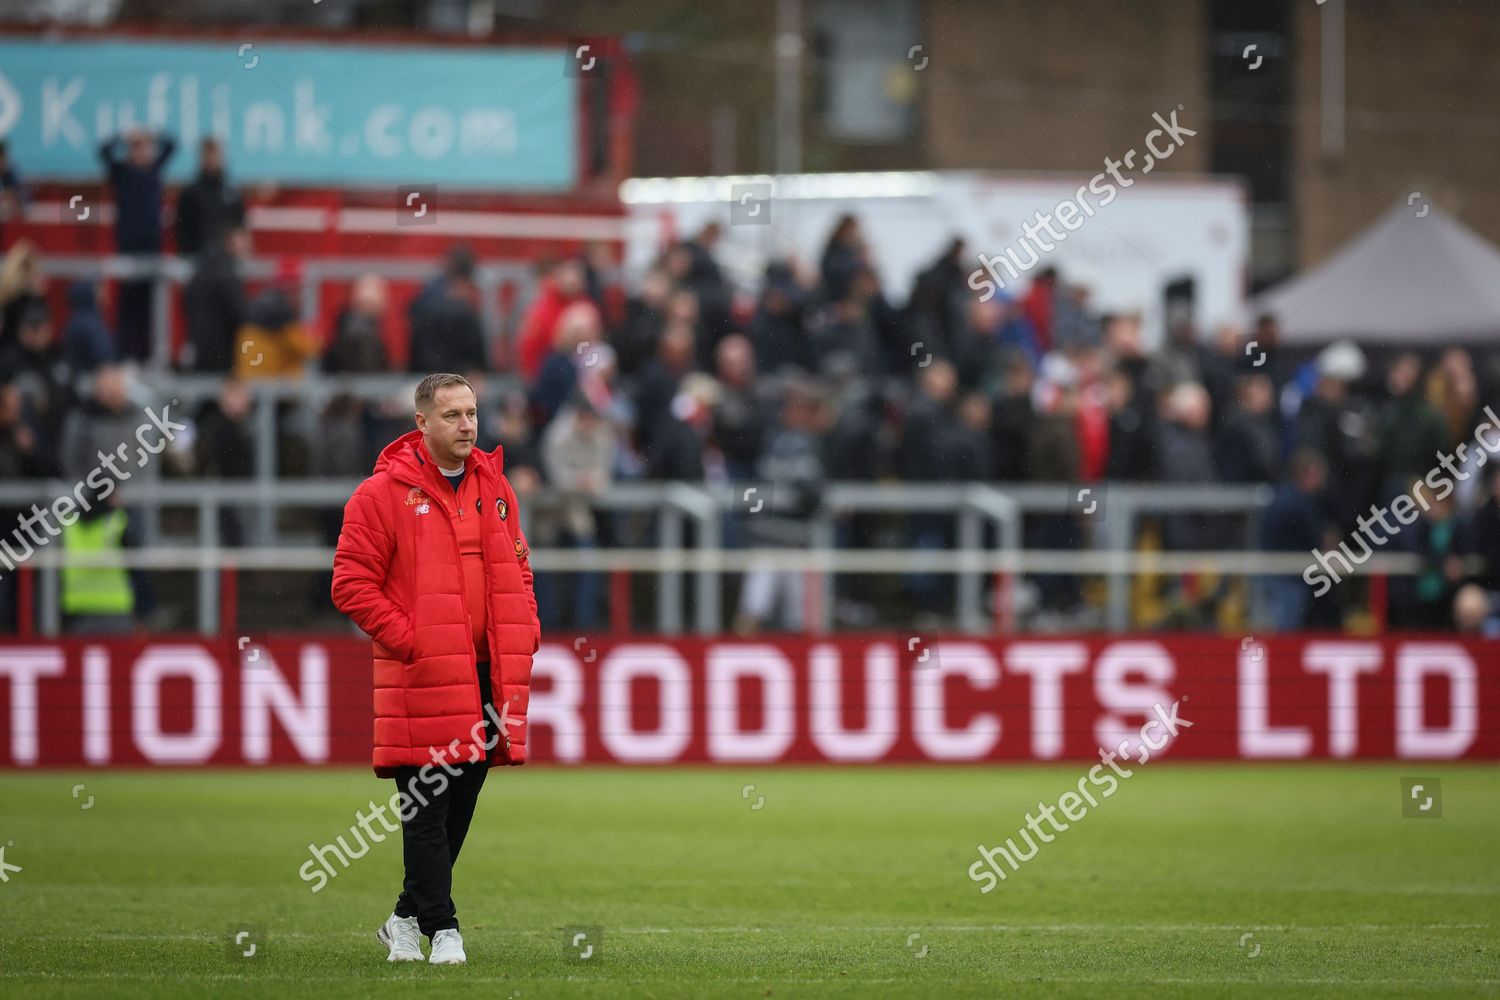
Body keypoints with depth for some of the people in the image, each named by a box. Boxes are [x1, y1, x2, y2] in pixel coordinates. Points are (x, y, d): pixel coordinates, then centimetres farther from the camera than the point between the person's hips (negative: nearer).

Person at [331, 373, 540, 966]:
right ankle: (440, 928, -2)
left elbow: (517, 571, 23)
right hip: (420, 676, -6)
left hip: (487, 674, 6)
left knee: (460, 806, 11)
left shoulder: (494, 488, 13)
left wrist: (525, 632, 7)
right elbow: (352, 583, -8)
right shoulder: (383, 493, -6)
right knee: (426, 810, -5)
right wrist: (406, 639, -14)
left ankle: (407, 918, 24)